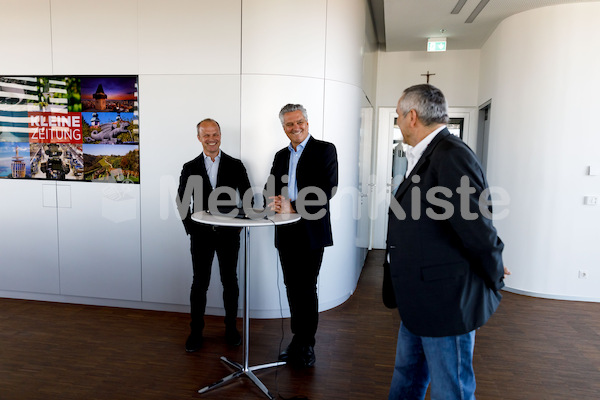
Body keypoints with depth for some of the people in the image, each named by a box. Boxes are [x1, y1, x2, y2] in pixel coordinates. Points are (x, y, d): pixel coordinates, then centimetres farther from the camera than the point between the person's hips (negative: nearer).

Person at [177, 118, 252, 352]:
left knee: (230, 282, 11)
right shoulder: (190, 168, 4)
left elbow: (247, 197, 2)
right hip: (201, 235, 0)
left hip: (228, 234, 0)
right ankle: (196, 332, 22)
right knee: (199, 284, 8)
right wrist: (190, 228, -4)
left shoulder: (235, 165, 2)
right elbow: (182, 201, 5)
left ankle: (231, 328, 27)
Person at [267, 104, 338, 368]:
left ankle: (306, 347, 14)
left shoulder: (324, 150, -3)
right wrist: (275, 202, -9)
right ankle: (298, 339, 28)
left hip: (311, 231, -6)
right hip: (286, 233, 6)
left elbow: (328, 188, -15)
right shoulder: (281, 156, 16)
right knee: (292, 287, 13)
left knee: (306, 288, -1)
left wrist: (293, 207, -19)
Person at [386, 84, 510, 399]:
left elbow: (476, 226, -22)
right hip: (421, 302, 9)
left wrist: (493, 278, -6)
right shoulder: (425, 157, 9)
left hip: (446, 302, -9)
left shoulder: (450, 156, -22)